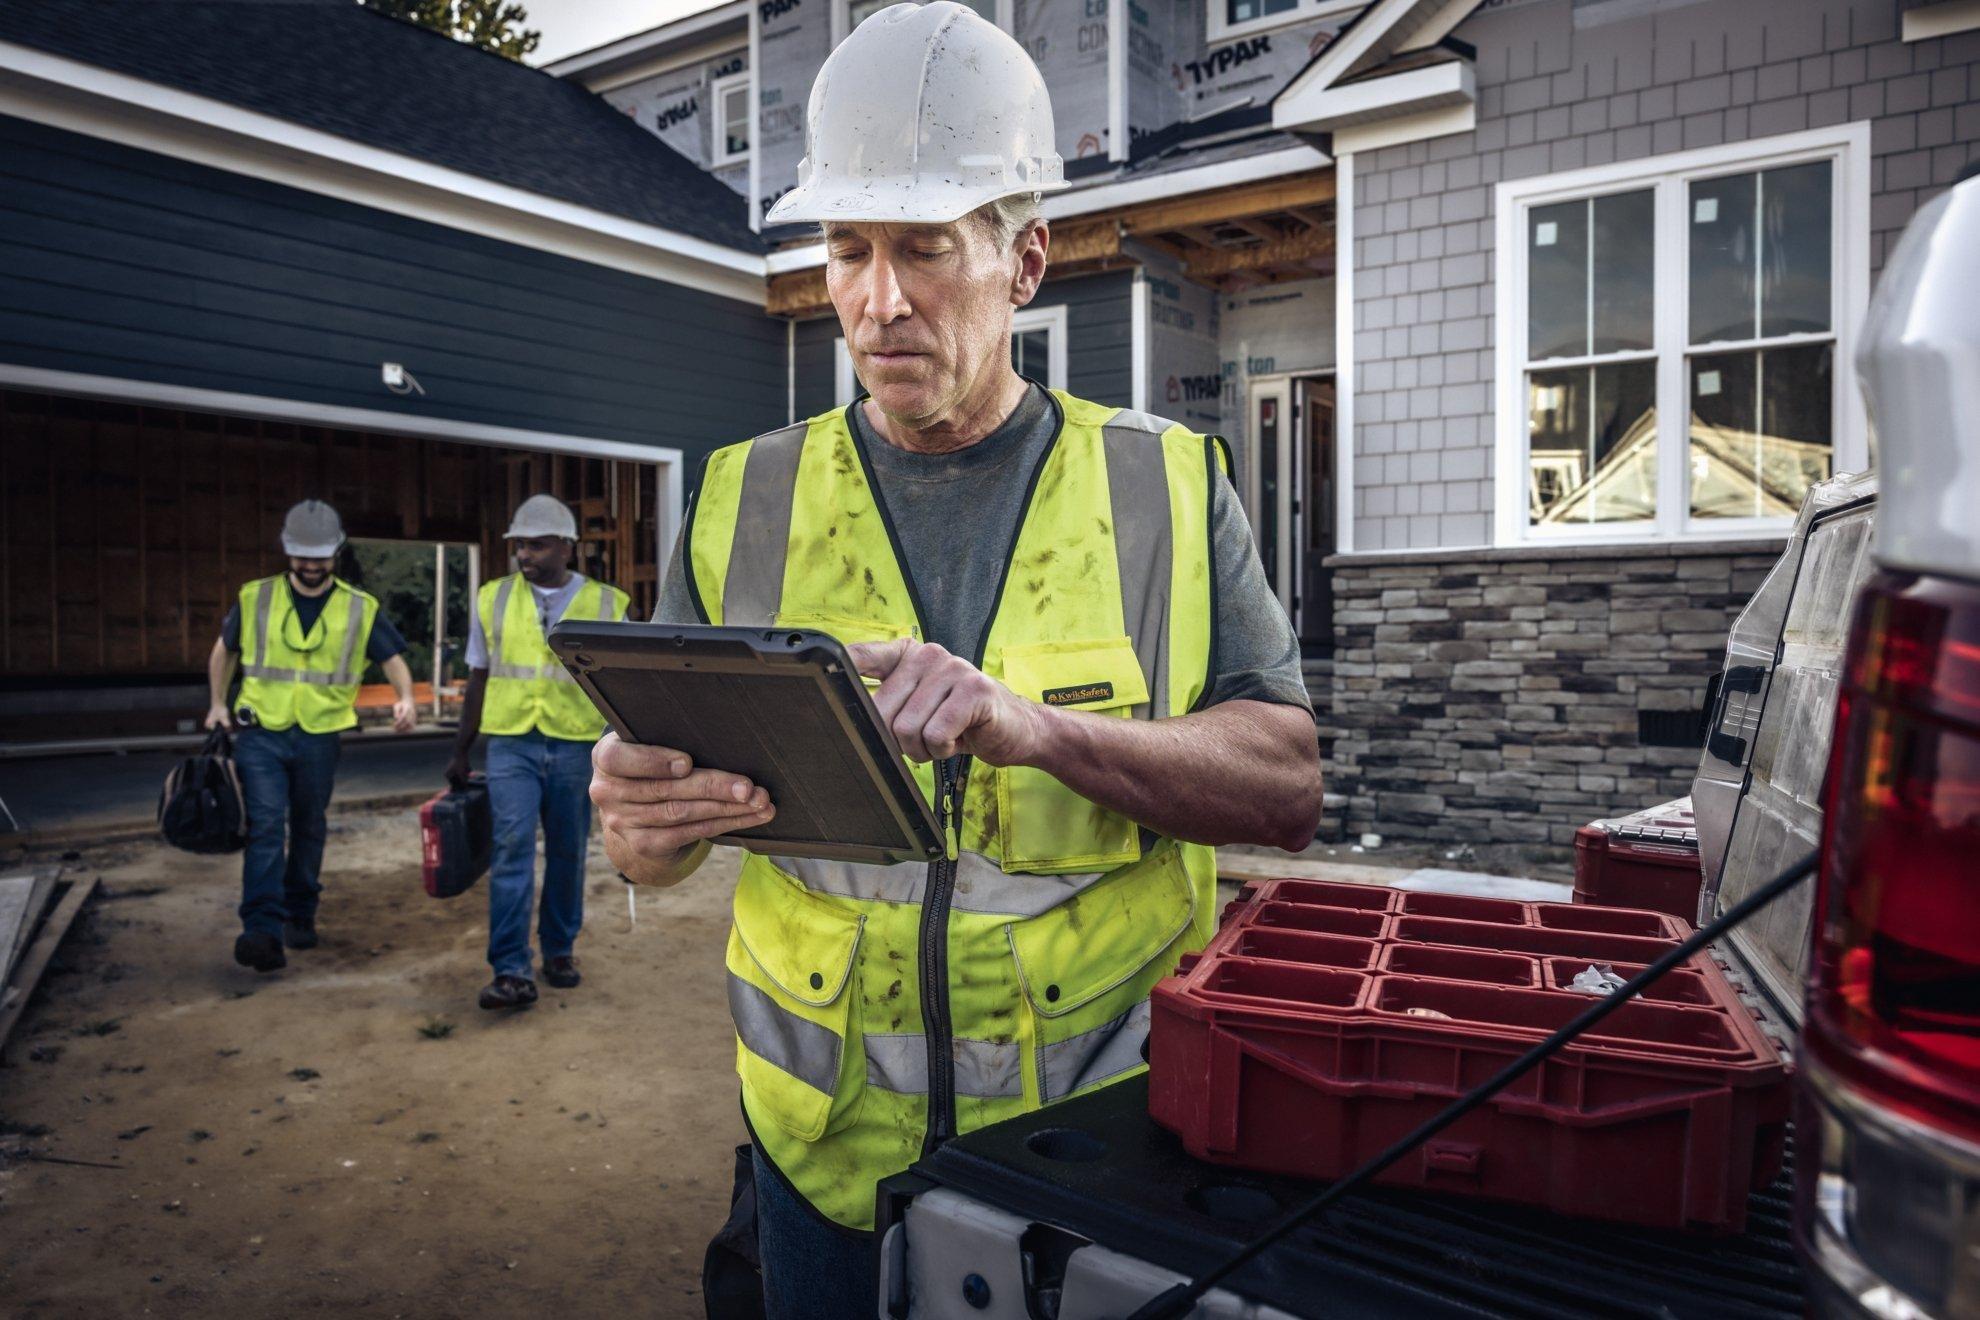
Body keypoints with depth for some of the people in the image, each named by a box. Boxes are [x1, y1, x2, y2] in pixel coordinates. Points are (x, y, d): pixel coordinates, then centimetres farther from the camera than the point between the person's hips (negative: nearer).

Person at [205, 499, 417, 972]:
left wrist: (404, 698, -13)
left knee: (308, 830, 12)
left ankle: (300, 917, 27)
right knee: (265, 826, -12)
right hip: (261, 734, -1)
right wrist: (217, 704, 9)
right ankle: (263, 931, -16)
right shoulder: (255, 598, 3)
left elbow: (393, 659, 6)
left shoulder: (360, 609, 2)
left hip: (320, 739, 1)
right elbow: (224, 651, 16)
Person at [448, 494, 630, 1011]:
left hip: (576, 746, 0)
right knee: (512, 850, -11)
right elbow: (479, 679, 12)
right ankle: (511, 972, -9)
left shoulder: (607, 605, 2)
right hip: (511, 743, 0)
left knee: (567, 856, 9)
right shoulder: (494, 599, 6)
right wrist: (460, 752, 12)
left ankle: (559, 950, 26)